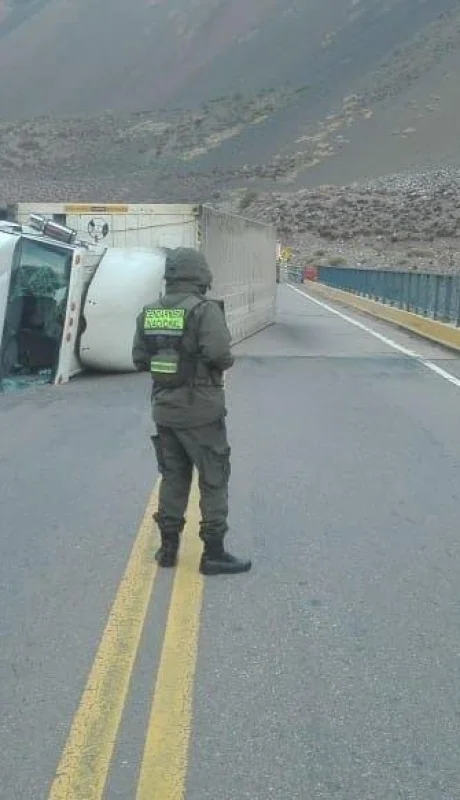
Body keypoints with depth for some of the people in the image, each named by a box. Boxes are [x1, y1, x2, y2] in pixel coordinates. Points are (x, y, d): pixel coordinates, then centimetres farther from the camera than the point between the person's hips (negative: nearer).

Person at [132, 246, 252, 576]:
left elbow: (140, 359, 6)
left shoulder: (150, 313, 4)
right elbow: (219, 354, -25)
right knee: (214, 481, 5)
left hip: (165, 410, 6)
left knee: (173, 478, 17)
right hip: (200, 412, -6)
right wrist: (227, 361, -4)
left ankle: (168, 547, 24)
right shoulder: (205, 310, -15)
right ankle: (213, 553, 8)